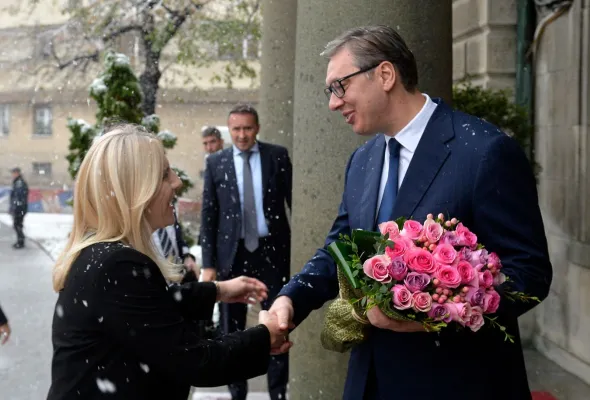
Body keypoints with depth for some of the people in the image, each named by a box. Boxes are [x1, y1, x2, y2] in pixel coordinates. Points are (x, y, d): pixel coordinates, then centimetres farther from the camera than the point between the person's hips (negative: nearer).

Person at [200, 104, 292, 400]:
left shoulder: (277, 155, 0)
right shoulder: (216, 162, 2)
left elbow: (294, 200, 1)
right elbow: (208, 215, 2)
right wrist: (208, 263, -3)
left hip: (272, 250, -1)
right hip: (232, 252, 1)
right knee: (232, 328, 9)